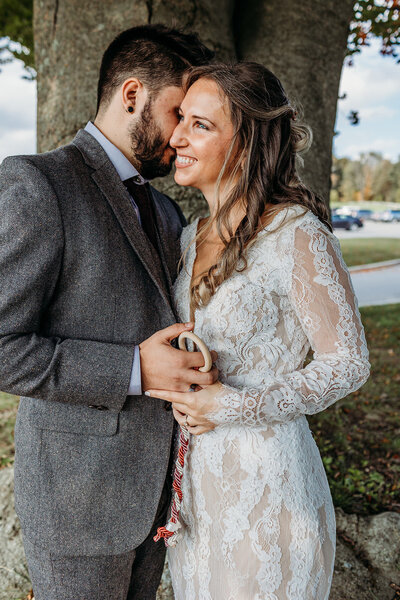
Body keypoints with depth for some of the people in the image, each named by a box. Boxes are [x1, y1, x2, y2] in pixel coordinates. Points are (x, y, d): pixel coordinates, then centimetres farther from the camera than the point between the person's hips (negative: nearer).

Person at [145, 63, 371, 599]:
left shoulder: (297, 234, -18)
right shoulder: (191, 237, 4)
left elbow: (348, 363, -15)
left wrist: (236, 406, -21)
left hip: (268, 479, -6)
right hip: (197, 473, 7)